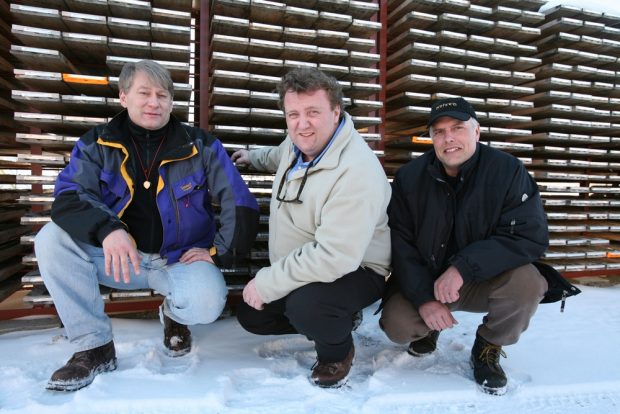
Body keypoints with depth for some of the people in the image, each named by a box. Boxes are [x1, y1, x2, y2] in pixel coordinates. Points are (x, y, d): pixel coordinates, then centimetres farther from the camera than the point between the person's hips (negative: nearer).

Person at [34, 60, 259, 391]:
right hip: (119, 255, 2)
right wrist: (107, 230, -34)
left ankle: (174, 314, 11)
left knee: (207, 303, -31)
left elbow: (241, 205, -3)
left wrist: (219, 251, -10)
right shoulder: (96, 143, 0)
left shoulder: (201, 146, -4)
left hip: (180, 258, -2)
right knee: (52, 239, -20)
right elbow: (68, 197, -14)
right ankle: (94, 346, -7)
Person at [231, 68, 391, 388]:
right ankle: (330, 318, 25)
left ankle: (337, 351, -1)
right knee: (250, 316, 10)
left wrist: (267, 283, -28)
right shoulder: (298, 142, -4)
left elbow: (334, 258, -37)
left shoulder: (356, 171, -32)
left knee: (305, 305, -37)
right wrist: (253, 157, 38)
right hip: (301, 267, 9)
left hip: (354, 271, -8)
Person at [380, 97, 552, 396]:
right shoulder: (409, 177, -9)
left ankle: (488, 349, 2)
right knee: (396, 325, -23)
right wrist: (423, 297, -20)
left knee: (526, 282, -29)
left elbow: (532, 236, -22)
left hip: (483, 280, 0)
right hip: (424, 281, 1)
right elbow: (400, 245, -8)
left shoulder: (508, 170, -14)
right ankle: (429, 329, 18)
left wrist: (463, 267, -32)